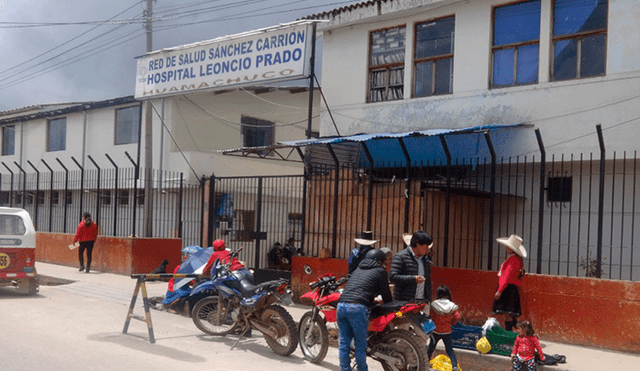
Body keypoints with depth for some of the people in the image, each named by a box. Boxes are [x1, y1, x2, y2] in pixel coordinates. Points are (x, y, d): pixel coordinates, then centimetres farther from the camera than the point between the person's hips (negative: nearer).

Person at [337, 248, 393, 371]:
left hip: (341, 304, 6)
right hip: (358, 308, -6)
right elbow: (386, 294, 11)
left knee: (344, 342, 12)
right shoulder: (380, 271, 9)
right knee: (360, 344, 4)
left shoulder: (358, 269, 28)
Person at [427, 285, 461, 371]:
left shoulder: (434, 305, -12)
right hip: (447, 331, 0)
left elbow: (431, 316, -10)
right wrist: (452, 323, 7)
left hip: (436, 331, 0)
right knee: (449, 349, 8)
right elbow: (457, 317, -12)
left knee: (431, 347, 19)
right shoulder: (452, 305, -9)